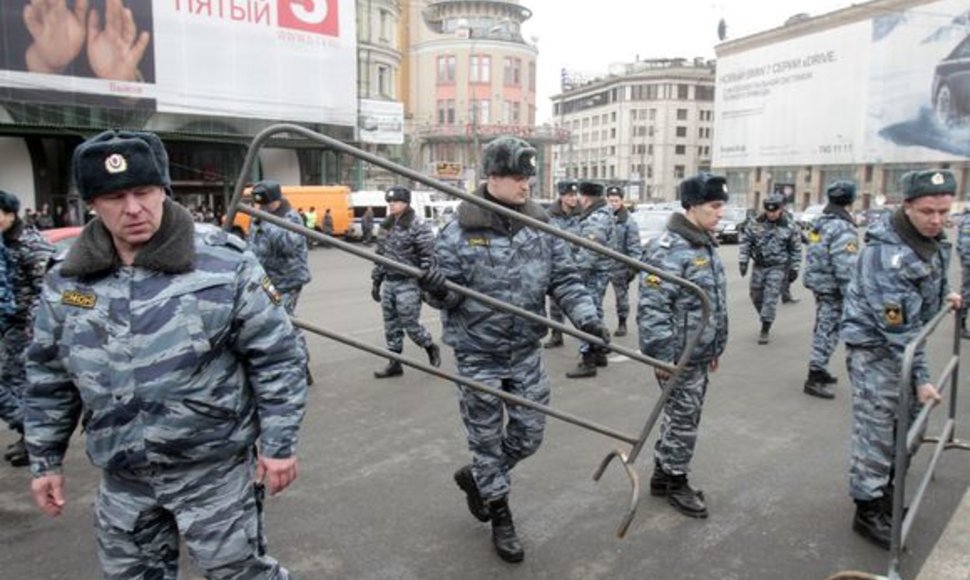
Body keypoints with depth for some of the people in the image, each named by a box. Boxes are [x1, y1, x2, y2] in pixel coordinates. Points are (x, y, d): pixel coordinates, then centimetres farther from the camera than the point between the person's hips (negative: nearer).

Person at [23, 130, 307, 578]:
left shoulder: (223, 262, -15)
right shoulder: (66, 279, 0)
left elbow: (276, 358, -11)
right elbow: (49, 377, 12)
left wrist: (279, 444, -11)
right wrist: (46, 460, 14)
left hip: (214, 468, -5)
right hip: (122, 476, 5)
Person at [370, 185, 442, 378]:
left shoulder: (418, 226, -11)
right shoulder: (385, 226, 11)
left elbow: (428, 258, -13)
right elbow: (380, 255, 17)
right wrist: (376, 281, 15)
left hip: (408, 283, -7)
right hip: (389, 282, 7)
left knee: (410, 324, -1)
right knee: (391, 326, 10)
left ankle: (431, 348, 25)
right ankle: (394, 364, 20)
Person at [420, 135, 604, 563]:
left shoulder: (541, 225, -2)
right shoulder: (460, 230, -12)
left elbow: (565, 279, -1)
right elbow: (449, 292, -7)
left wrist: (585, 315, -17)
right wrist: (437, 290, -31)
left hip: (526, 352, 4)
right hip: (478, 355, -4)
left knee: (528, 436, 14)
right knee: (487, 438, 10)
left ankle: (476, 477, 42)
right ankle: (500, 518, 31)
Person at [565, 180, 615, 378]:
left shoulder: (596, 220, -20)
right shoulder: (601, 214, 13)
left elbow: (590, 252, -26)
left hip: (592, 274, -11)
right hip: (598, 273, 11)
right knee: (595, 313, 19)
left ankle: (588, 361, -1)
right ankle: (599, 353, 31)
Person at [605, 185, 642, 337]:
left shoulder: (628, 221, -7)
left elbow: (634, 246, -8)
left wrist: (634, 266, -13)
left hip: (620, 265, -3)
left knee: (621, 296, 8)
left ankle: (622, 323, 21)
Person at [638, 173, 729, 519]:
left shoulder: (706, 245, 11)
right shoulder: (669, 250, -20)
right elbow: (652, 308, -25)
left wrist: (716, 348, 21)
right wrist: (662, 356, -24)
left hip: (699, 354, 9)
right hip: (678, 356, -9)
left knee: (680, 416, 18)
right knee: (683, 419, 3)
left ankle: (662, 474, 33)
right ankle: (676, 482, 22)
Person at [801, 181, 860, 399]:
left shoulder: (819, 223, 9)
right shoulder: (843, 229, -20)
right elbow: (845, 267, -24)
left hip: (817, 283, 9)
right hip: (832, 288, -9)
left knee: (822, 330, 20)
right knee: (828, 333, -3)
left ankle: (819, 370, 31)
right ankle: (814, 379, 0)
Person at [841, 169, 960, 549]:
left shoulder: (932, 237, 0)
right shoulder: (886, 253, -29)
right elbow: (897, 326, -28)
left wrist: (943, 298, 10)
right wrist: (920, 377, -25)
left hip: (906, 342, 9)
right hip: (875, 347, -9)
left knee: (906, 425, 18)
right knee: (876, 432, -3)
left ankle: (886, 494, 34)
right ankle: (868, 511, 11)